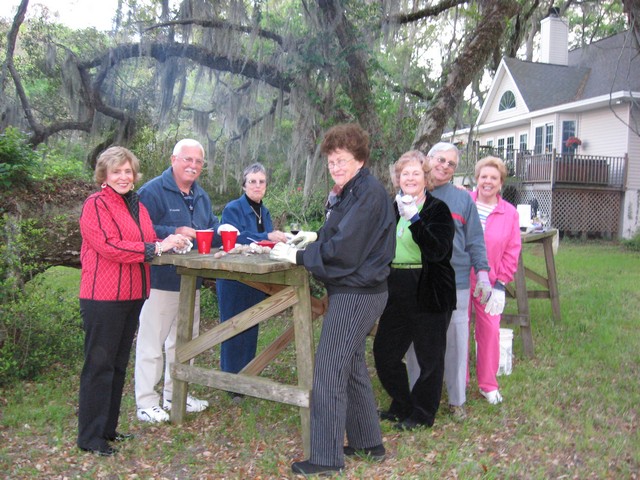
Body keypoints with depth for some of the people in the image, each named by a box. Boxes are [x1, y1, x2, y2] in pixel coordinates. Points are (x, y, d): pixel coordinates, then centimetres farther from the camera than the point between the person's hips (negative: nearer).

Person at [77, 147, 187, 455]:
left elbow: (148, 243, 21)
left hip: (132, 295, 8)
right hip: (103, 297, -8)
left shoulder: (137, 205, 15)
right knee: (99, 365, -1)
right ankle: (90, 437, 10)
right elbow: (110, 247, -20)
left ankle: (108, 427, 27)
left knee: (119, 364, 15)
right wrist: (157, 247, -21)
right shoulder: (96, 205, -9)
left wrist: (169, 243, 0)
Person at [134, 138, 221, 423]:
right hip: (160, 280, -8)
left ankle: (175, 395, 32)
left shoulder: (201, 196, 15)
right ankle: (146, 402, 10)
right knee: (152, 341, -2)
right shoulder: (153, 191, -11)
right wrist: (174, 233, -27)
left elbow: (212, 229, 18)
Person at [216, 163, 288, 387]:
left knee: (251, 328, 15)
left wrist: (281, 238, -5)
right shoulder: (233, 209, -12)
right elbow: (235, 238, -27)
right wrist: (267, 237, -35)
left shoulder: (264, 211, 11)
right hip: (234, 281, -7)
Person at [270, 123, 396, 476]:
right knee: (352, 366, 18)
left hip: (357, 293, -11)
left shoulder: (369, 193, -17)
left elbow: (344, 248, -22)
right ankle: (367, 442, 31)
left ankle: (326, 457, 5)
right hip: (352, 290, 11)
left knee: (329, 371, -6)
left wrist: (297, 255, -16)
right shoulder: (347, 192, 15)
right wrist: (316, 237, 8)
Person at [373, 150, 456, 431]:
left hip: (429, 294, -6)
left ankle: (422, 414, 25)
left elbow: (438, 250, -23)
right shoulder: (393, 209, 10)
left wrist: (414, 219, -32)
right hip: (397, 292, 7)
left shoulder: (438, 210, -9)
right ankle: (402, 406, 31)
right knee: (384, 350, 12)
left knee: (429, 356, 6)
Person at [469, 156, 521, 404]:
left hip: (489, 282, 1)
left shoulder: (510, 213, 2)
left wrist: (500, 284, -4)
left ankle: (488, 384, 22)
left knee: (490, 330, 4)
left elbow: (512, 251, 2)